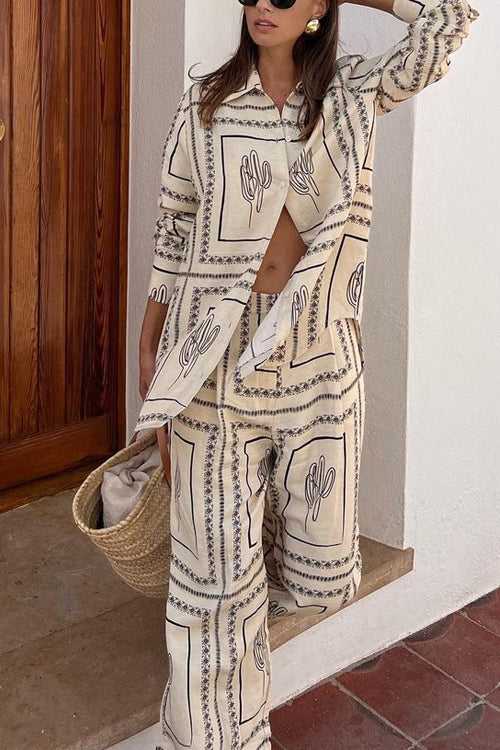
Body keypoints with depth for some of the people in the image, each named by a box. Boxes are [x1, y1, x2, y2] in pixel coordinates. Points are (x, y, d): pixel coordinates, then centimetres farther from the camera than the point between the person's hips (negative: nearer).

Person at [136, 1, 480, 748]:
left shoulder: (354, 92, 5)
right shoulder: (205, 102, 5)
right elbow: (174, 228, 8)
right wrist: (149, 342, 9)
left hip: (319, 350, 1)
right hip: (219, 350, -1)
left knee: (324, 571, 6)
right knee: (218, 560, -1)